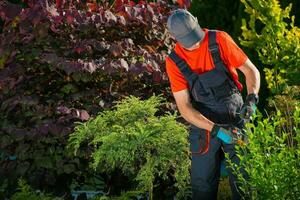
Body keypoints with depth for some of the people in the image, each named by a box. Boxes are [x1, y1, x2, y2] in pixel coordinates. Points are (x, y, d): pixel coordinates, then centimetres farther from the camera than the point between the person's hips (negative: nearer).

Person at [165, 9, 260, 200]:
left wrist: (252, 98, -24)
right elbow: (184, 107, -9)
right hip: (204, 125, 1)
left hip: (235, 119, -1)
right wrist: (216, 130, -21)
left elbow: (251, 70, -4)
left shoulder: (219, 40, -11)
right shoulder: (174, 62, -7)